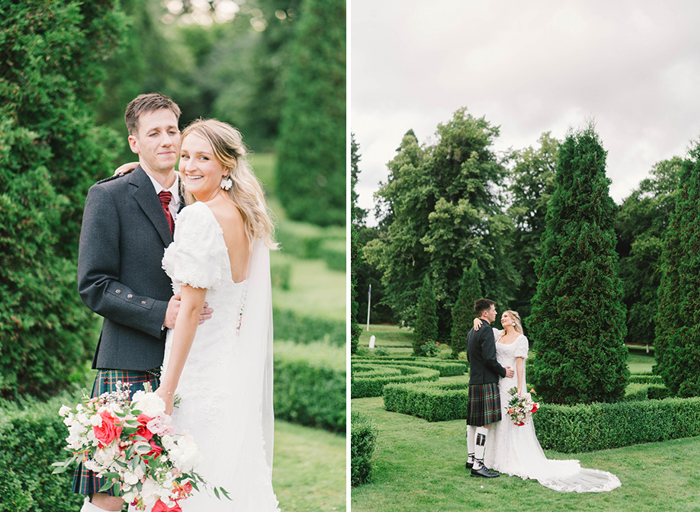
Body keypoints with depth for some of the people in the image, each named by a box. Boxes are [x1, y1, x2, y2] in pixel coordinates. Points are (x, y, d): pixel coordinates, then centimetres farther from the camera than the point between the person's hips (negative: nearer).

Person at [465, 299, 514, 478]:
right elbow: (489, 358, -20)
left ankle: (471, 458, 24)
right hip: (486, 382, -10)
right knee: (484, 423, -10)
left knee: (473, 421, 15)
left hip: (474, 381, 10)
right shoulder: (486, 330, -13)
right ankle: (478, 465, -11)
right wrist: (503, 371, -5)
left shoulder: (471, 332, 16)